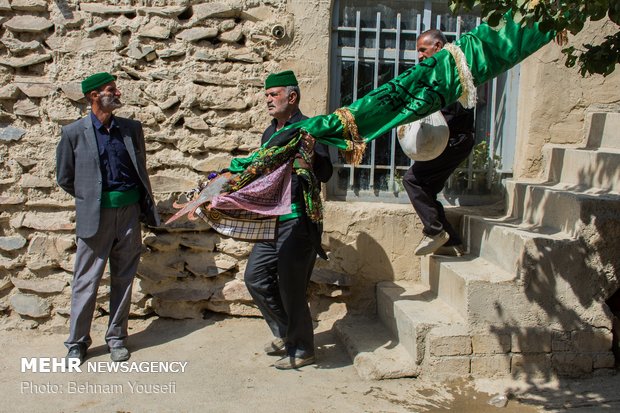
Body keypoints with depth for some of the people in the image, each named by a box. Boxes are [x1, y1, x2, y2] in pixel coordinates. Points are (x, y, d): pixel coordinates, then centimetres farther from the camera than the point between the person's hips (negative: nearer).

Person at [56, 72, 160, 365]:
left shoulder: (132, 128, 7)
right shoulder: (74, 132, -3)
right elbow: (65, 178, 6)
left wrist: (146, 208, 11)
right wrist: (90, 198, 10)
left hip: (129, 213, 3)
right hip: (94, 217, -3)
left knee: (123, 279, 10)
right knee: (86, 282, 4)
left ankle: (116, 337, 23)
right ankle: (77, 342, 19)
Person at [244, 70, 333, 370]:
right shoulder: (270, 133, 15)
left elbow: (324, 175, -18)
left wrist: (310, 155, -36)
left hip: (298, 221, -9)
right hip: (272, 220, 9)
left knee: (291, 288, -1)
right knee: (255, 277, 12)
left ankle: (301, 350, 19)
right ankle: (285, 332, 30)